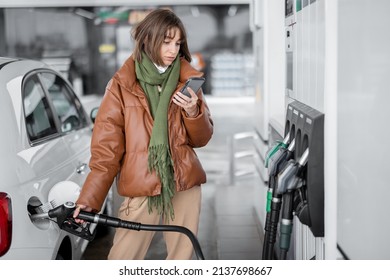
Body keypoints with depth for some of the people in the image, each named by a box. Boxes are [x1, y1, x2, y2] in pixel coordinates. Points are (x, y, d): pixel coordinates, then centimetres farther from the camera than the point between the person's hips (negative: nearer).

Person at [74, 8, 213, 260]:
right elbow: (106, 144, -4)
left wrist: (194, 112, -12)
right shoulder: (123, 84, -2)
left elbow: (202, 139, 9)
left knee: (182, 259, 8)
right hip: (141, 187, -3)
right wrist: (90, 198, -10)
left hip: (185, 185, 3)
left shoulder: (188, 79, 7)